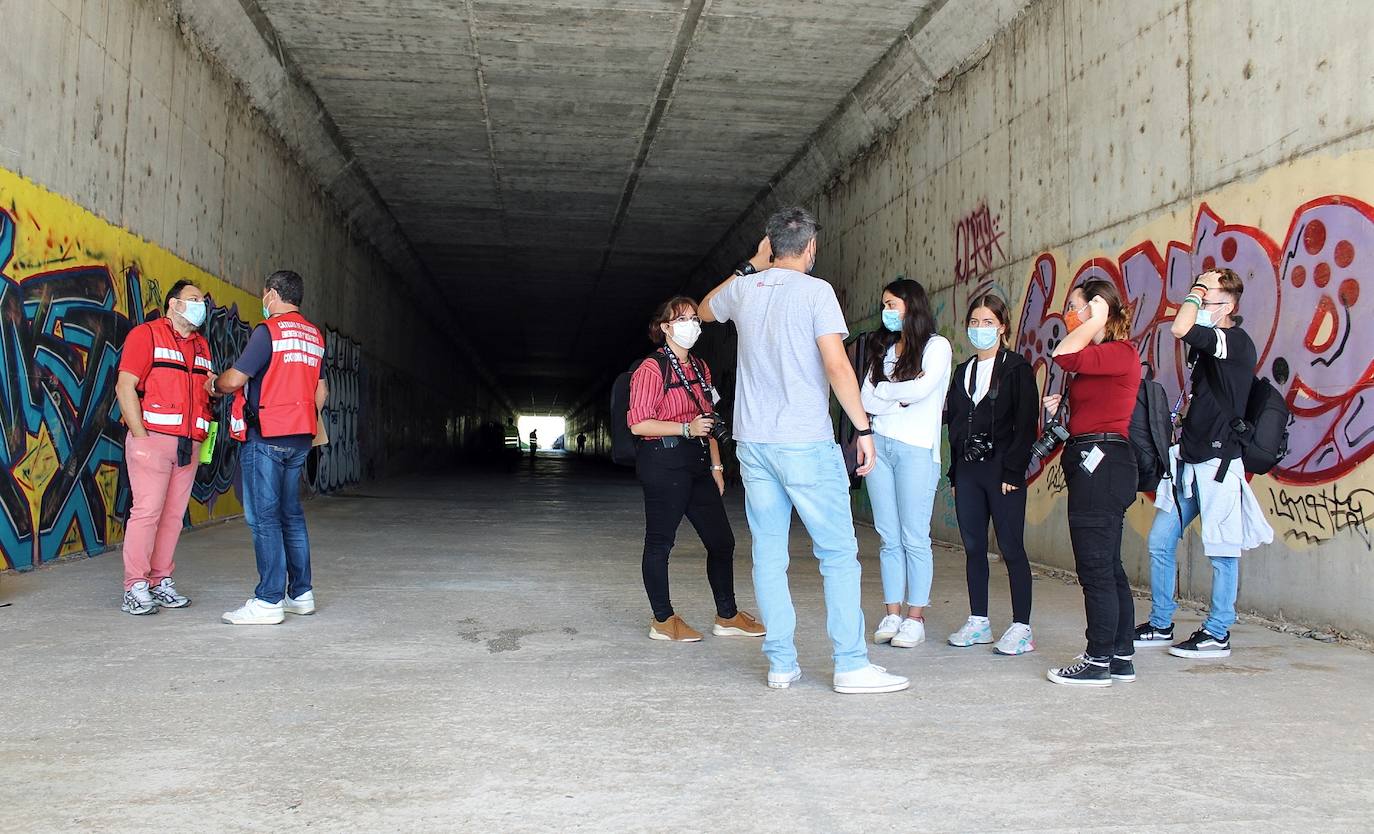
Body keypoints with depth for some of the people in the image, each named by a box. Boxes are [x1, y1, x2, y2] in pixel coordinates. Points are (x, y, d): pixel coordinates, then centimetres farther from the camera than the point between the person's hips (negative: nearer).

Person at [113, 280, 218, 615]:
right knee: (147, 511, -8)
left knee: (174, 515, 6)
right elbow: (125, 387, -7)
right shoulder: (147, 334, 1)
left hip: (189, 445, 6)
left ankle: (161, 582, 13)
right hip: (153, 439, -6)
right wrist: (140, 437, -14)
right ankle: (135, 588, -2)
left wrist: (213, 387, 2)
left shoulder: (201, 345, 21)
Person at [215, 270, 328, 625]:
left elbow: (234, 379, -11)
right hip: (299, 439, 8)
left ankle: (269, 601, -4)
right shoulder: (315, 336, 14)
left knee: (264, 518, -5)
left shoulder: (269, 330, -10)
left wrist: (214, 386, 9)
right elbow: (321, 391, 19)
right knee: (291, 515, 14)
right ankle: (301, 593, 17)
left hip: (265, 437, -8)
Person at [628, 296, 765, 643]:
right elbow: (638, 424, -13)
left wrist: (716, 465, 17)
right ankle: (663, 620, 13)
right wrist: (686, 428, -20)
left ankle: (727, 616, 19)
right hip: (663, 462, -8)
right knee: (659, 542, 2)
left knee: (721, 540, 8)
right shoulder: (652, 369, -7)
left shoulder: (700, 368, 17)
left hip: (696, 462, 8)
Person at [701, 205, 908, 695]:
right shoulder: (815, 291, -6)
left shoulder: (743, 290, 8)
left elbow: (705, 310, 32)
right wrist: (864, 428, -8)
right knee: (838, 553, 1)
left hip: (753, 443, 5)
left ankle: (781, 664, 10)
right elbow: (837, 367, -14)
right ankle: (851, 665, 2)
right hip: (805, 442, -5)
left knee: (768, 556, 7)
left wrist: (751, 267, 30)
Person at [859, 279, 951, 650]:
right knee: (889, 537, 6)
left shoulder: (937, 346, 1)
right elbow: (865, 400, 8)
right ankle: (892, 615, 11)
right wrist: (901, 399, -6)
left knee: (914, 538, -3)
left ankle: (915, 618, 4)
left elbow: (921, 389, -16)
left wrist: (883, 389, -1)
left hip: (916, 449, -5)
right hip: (880, 445, 5)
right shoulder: (883, 348, 18)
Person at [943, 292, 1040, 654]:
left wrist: (1012, 471, -15)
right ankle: (979, 623, 18)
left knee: (1011, 548, -3)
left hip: (1002, 470, -6)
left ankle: (1021, 627, 3)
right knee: (973, 547, 9)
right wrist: (955, 474, 11)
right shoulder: (963, 371, 17)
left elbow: (1025, 424, -8)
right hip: (967, 470, 6)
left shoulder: (1017, 369, -2)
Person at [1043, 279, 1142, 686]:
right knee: (1108, 567, 14)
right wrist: (1063, 406, 5)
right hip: (1095, 466, 11)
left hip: (1102, 463, -11)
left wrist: (1096, 319, -13)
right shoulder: (1101, 356, 19)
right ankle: (1121, 657, 21)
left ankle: (1098, 662, 2)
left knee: (1095, 569, -5)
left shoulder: (1122, 353, -10)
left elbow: (1064, 356, -25)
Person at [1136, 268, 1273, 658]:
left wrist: (1200, 288, -13)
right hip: (1188, 461, 9)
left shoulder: (1236, 342, -10)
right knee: (1159, 542, 9)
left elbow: (1181, 329, -28)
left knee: (1221, 550, 0)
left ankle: (1217, 634, 10)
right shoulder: (1208, 347, 16)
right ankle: (1160, 625, 19)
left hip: (1218, 461, -9)